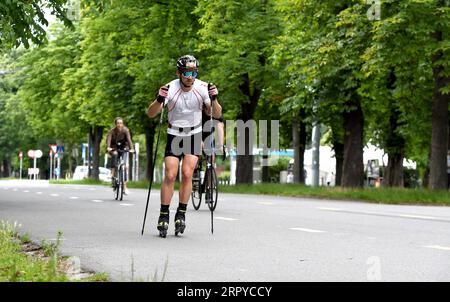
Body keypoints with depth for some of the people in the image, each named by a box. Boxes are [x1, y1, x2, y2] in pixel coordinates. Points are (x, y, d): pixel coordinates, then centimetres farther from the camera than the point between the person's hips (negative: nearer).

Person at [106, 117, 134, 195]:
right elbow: (108, 139, -31)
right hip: (114, 148, 0)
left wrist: (131, 148, -46)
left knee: (124, 166, -11)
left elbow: (129, 139, -30)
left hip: (123, 148, 0)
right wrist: (108, 147, -50)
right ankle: (113, 174, -36)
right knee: (115, 154, -36)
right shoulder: (112, 131, -16)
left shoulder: (125, 130, -17)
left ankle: (125, 187, -6)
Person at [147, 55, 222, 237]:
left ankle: (181, 215, 0)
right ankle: (163, 216, 1)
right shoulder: (170, 89, -20)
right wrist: (159, 99, -41)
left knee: (187, 174, -12)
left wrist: (214, 99, -30)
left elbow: (217, 115, -11)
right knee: (170, 175, -10)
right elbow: (151, 114, -22)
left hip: (194, 135, 1)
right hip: (175, 135, -1)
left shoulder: (202, 88, -15)